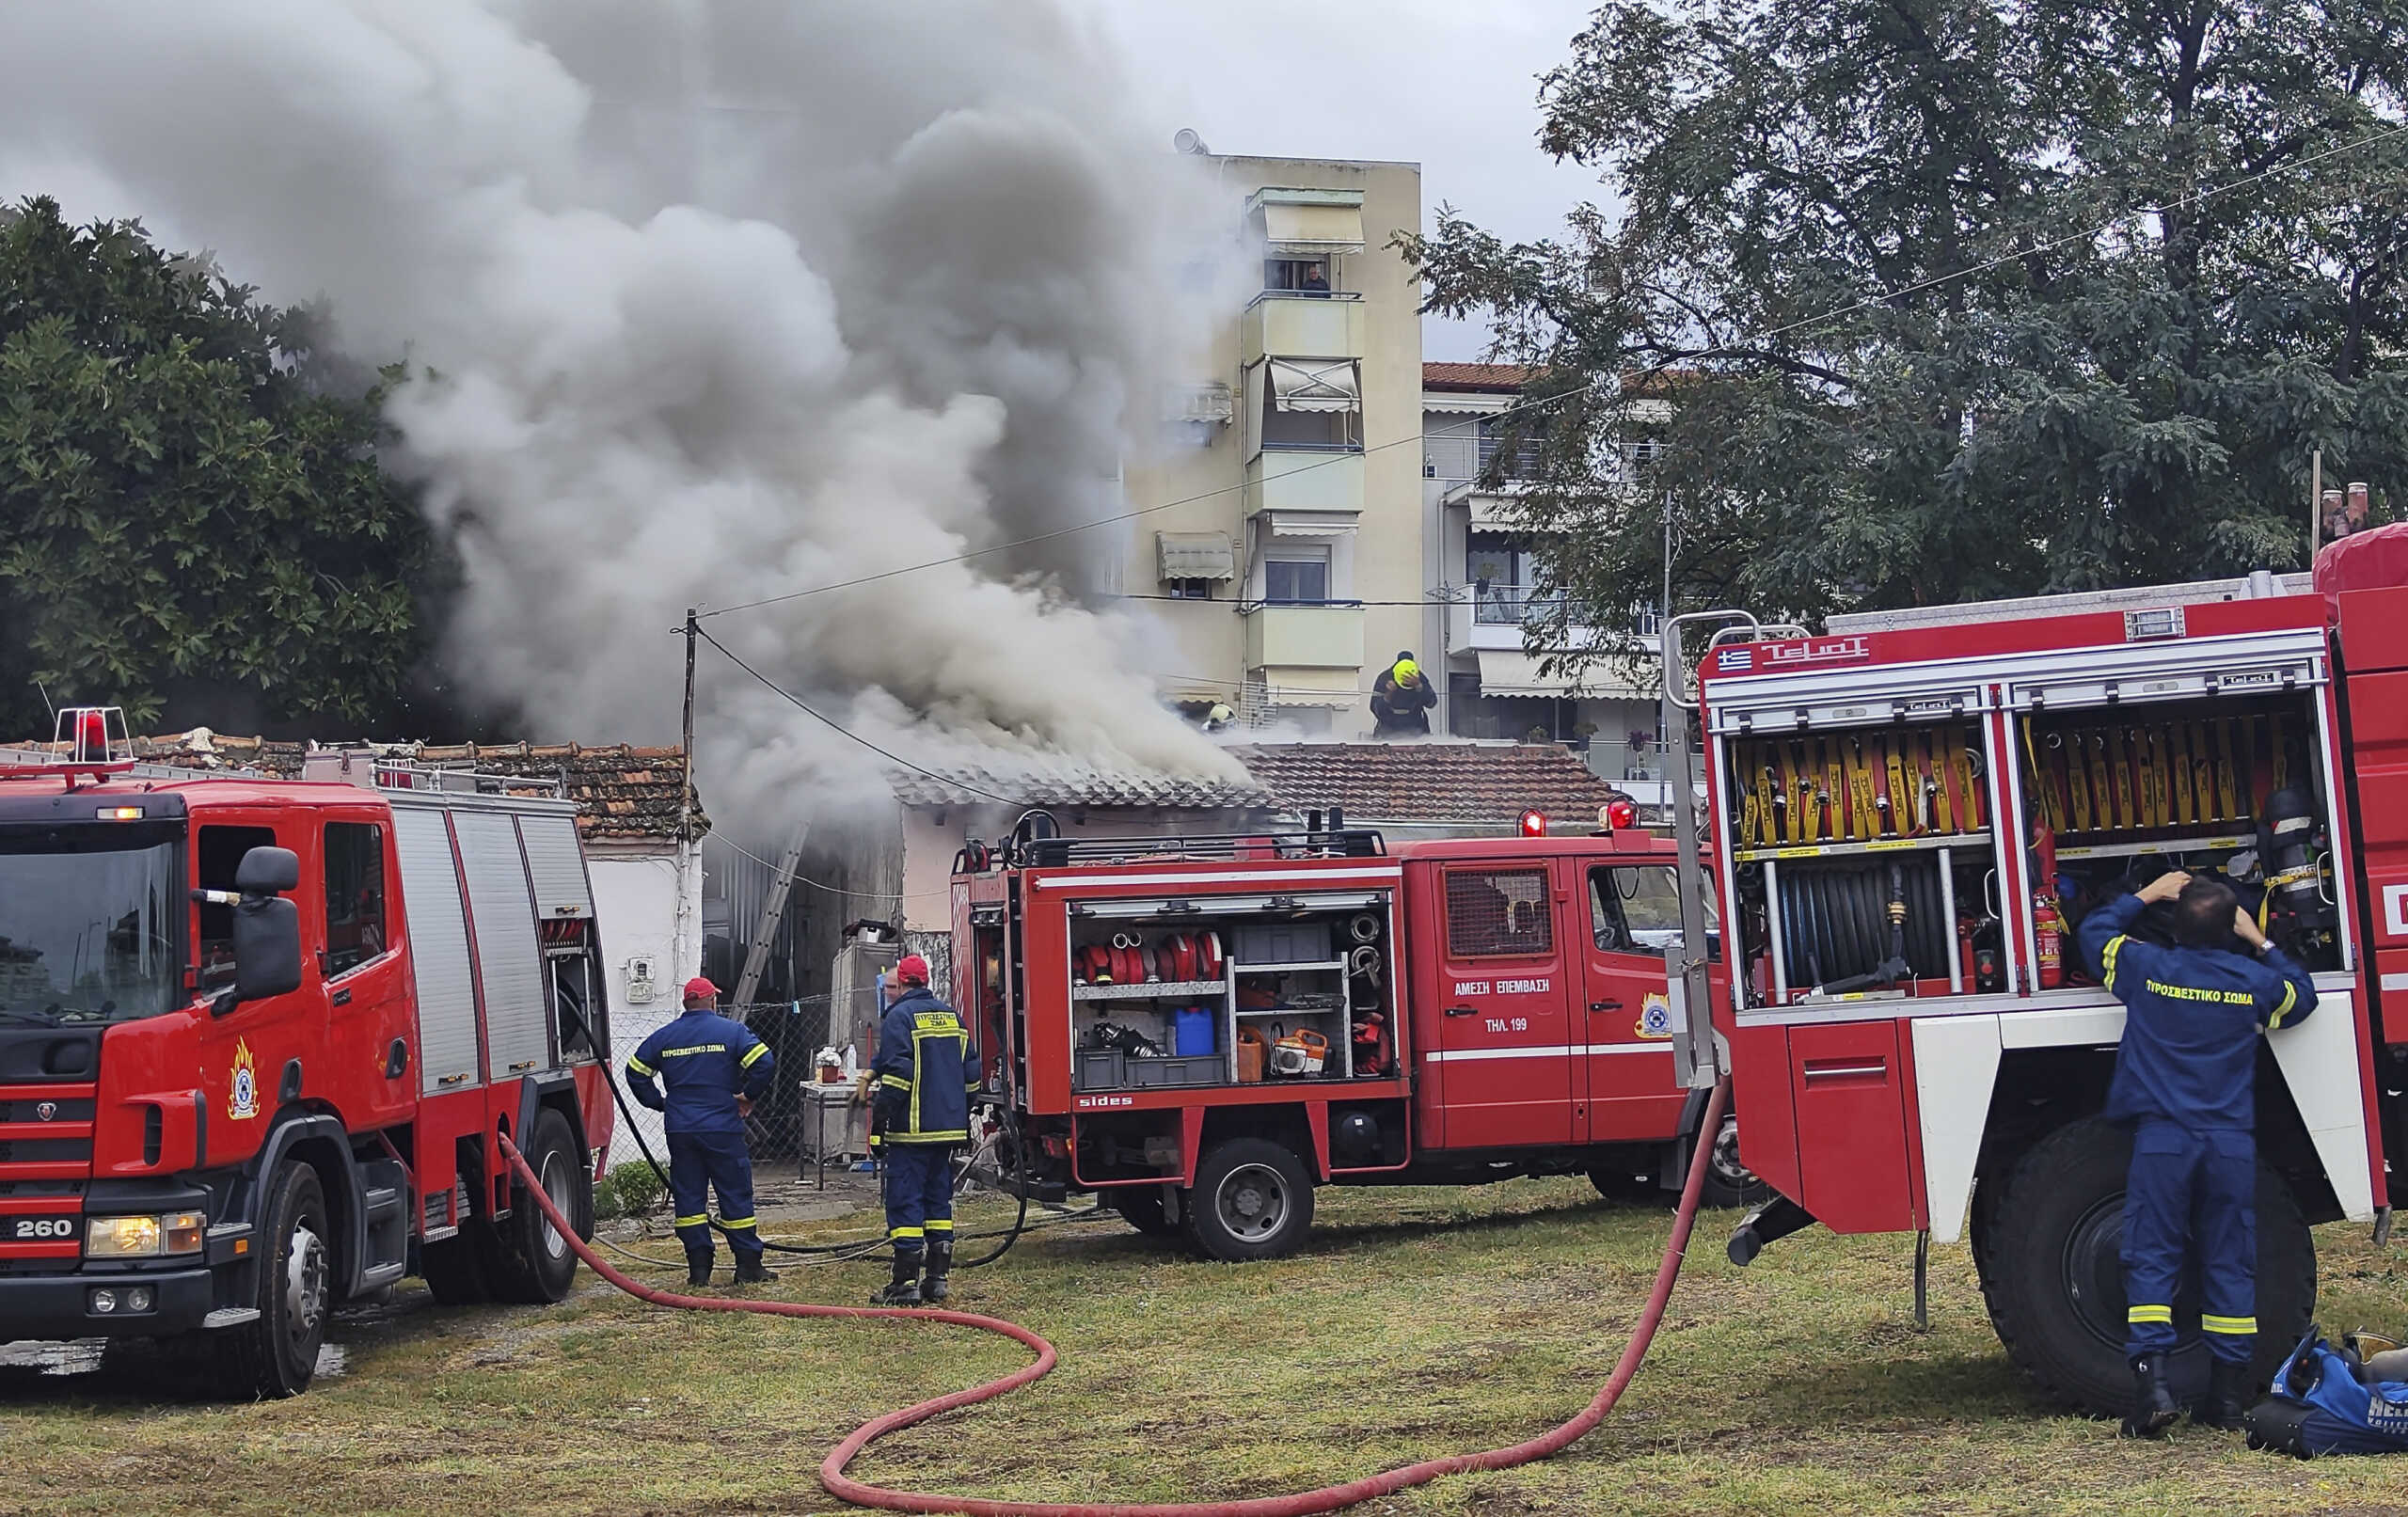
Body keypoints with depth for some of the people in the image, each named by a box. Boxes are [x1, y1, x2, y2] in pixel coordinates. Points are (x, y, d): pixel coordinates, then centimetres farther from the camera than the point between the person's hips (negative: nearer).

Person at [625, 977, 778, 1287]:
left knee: (688, 1196, 7)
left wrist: (659, 1103, 17)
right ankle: (748, 1266, 4)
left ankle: (699, 1269, 5)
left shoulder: (663, 1037, 8)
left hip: (680, 1132, 3)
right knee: (735, 1194, 3)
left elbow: (636, 1073, 9)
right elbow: (765, 1062, -13)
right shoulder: (731, 1031, -3)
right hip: (723, 1128, -3)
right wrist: (749, 1096, 0)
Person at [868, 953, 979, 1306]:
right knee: (939, 1199, 13)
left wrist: (880, 1113, -12)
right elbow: (970, 1072, 17)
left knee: (905, 1200, -5)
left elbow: (897, 1072, -17)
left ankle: (906, 1283, -7)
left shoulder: (900, 1016, -8)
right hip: (948, 1127, 7)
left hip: (912, 1128, -7)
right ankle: (938, 1278, 12)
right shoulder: (951, 1016, 14)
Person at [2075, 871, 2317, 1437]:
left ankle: (2151, 1382, -13)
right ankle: (2229, 1394, 11)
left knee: (2152, 1261, 0)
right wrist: (2260, 943, 26)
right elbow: (2303, 996, 25)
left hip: (2161, 1137, -1)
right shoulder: (2255, 980, 2)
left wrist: (2146, 895, 28)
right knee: (2230, 1264, 8)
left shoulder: (2146, 967, -2)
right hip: (2232, 1142, 1)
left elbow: (2093, 930, 18)